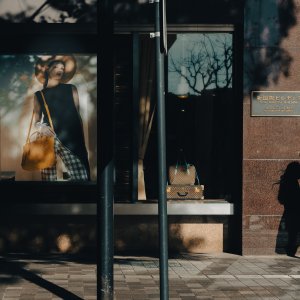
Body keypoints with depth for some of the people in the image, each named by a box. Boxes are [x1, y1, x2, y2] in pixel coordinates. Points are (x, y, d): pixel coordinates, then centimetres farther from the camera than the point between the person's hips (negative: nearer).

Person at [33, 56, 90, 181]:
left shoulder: (70, 89, 12)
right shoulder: (39, 94, 14)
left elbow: (77, 115, 10)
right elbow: (36, 120, 16)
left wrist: (82, 141, 4)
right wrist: (40, 126, -8)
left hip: (70, 139, -1)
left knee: (81, 177, -19)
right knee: (49, 178, -3)